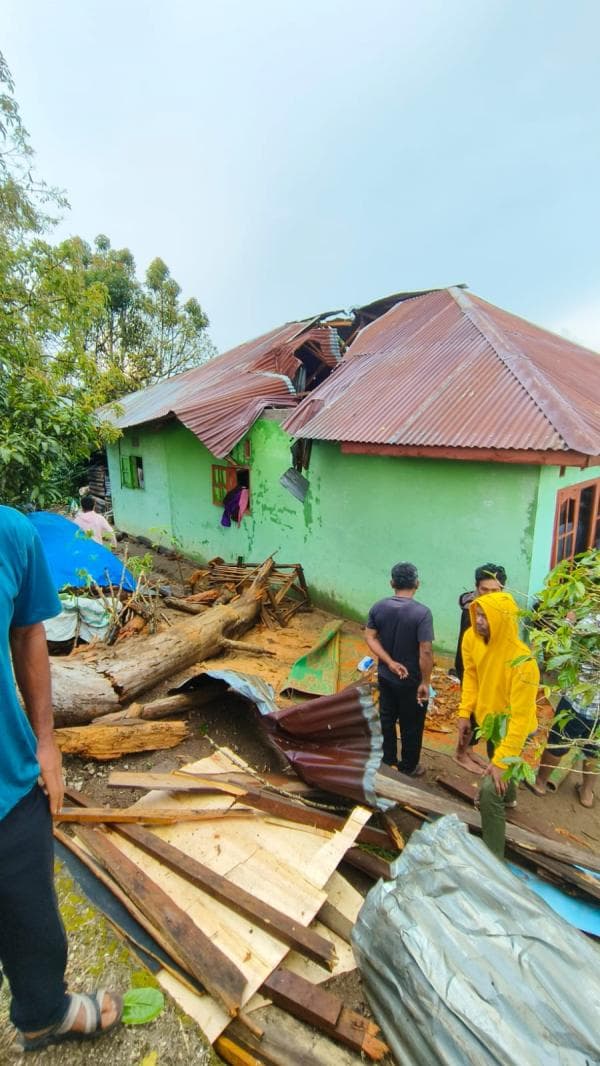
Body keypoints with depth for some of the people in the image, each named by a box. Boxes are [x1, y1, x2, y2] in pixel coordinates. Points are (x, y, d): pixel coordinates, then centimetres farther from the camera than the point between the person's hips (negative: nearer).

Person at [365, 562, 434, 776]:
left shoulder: (378, 607, -8)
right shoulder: (421, 612, -23)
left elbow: (370, 637, -8)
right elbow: (425, 651, -25)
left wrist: (390, 662, -11)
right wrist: (425, 682, -15)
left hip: (385, 676, 5)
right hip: (411, 682, -4)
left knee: (386, 720, 21)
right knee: (411, 726, 16)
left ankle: (387, 762, 38)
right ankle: (408, 768, 33)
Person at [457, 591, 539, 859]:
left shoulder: (522, 662, -37)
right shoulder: (472, 638, -20)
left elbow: (521, 717, -32)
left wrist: (502, 761, -30)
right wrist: (465, 712, -7)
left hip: (511, 727, -7)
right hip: (487, 716, 7)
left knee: (490, 788, -15)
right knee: (496, 764, 33)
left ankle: (492, 856, 5)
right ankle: (508, 797, 66)